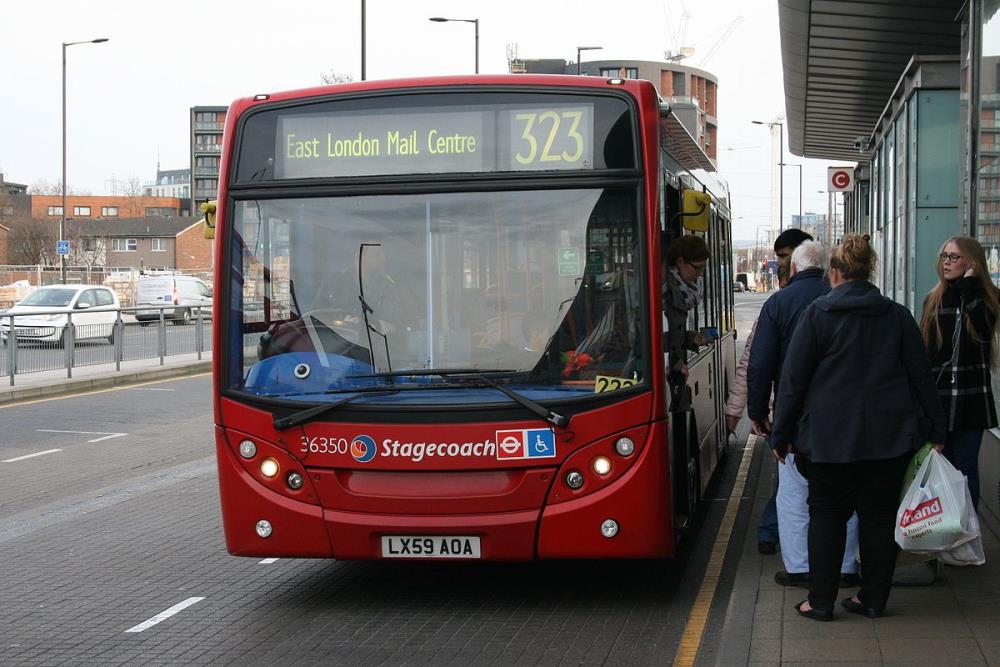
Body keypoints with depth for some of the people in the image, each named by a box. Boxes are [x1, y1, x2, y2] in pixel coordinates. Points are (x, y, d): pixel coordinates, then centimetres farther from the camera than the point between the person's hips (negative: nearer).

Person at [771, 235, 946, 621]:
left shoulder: (817, 315, -5)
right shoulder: (897, 316, 4)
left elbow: (793, 379, -4)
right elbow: (921, 376, 6)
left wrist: (782, 435, 2)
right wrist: (935, 430, 12)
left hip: (830, 437, -2)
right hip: (891, 437, 2)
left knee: (827, 513, 8)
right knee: (879, 514, 10)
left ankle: (821, 601, 8)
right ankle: (873, 599, 14)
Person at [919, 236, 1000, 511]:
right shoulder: (934, 300, 10)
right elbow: (921, 349, 11)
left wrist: (969, 284, -16)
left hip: (970, 401, -3)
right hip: (935, 397, 3)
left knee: (965, 468, 2)